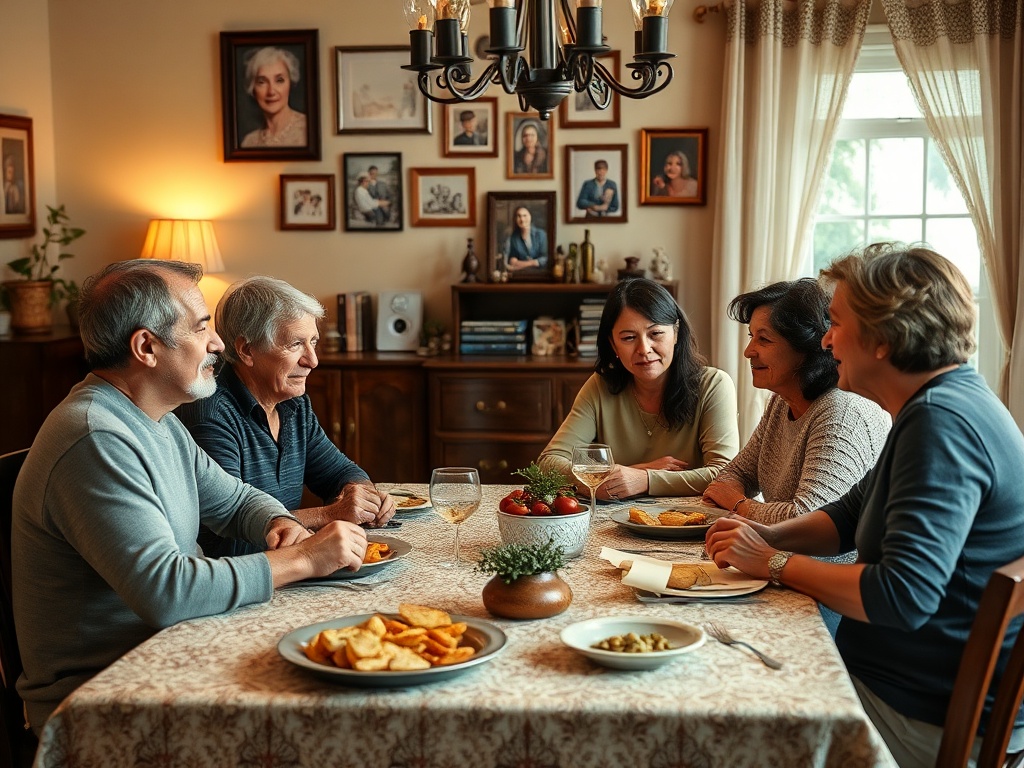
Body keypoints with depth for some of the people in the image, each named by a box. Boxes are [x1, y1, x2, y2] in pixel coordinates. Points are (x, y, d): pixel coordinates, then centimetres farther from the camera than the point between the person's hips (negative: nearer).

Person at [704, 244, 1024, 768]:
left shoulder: (943, 422, -24)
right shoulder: (943, 405, 10)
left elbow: (903, 596, -31)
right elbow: (850, 515, 19)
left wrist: (775, 563, -17)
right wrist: (770, 536, -1)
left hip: (934, 722, -9)